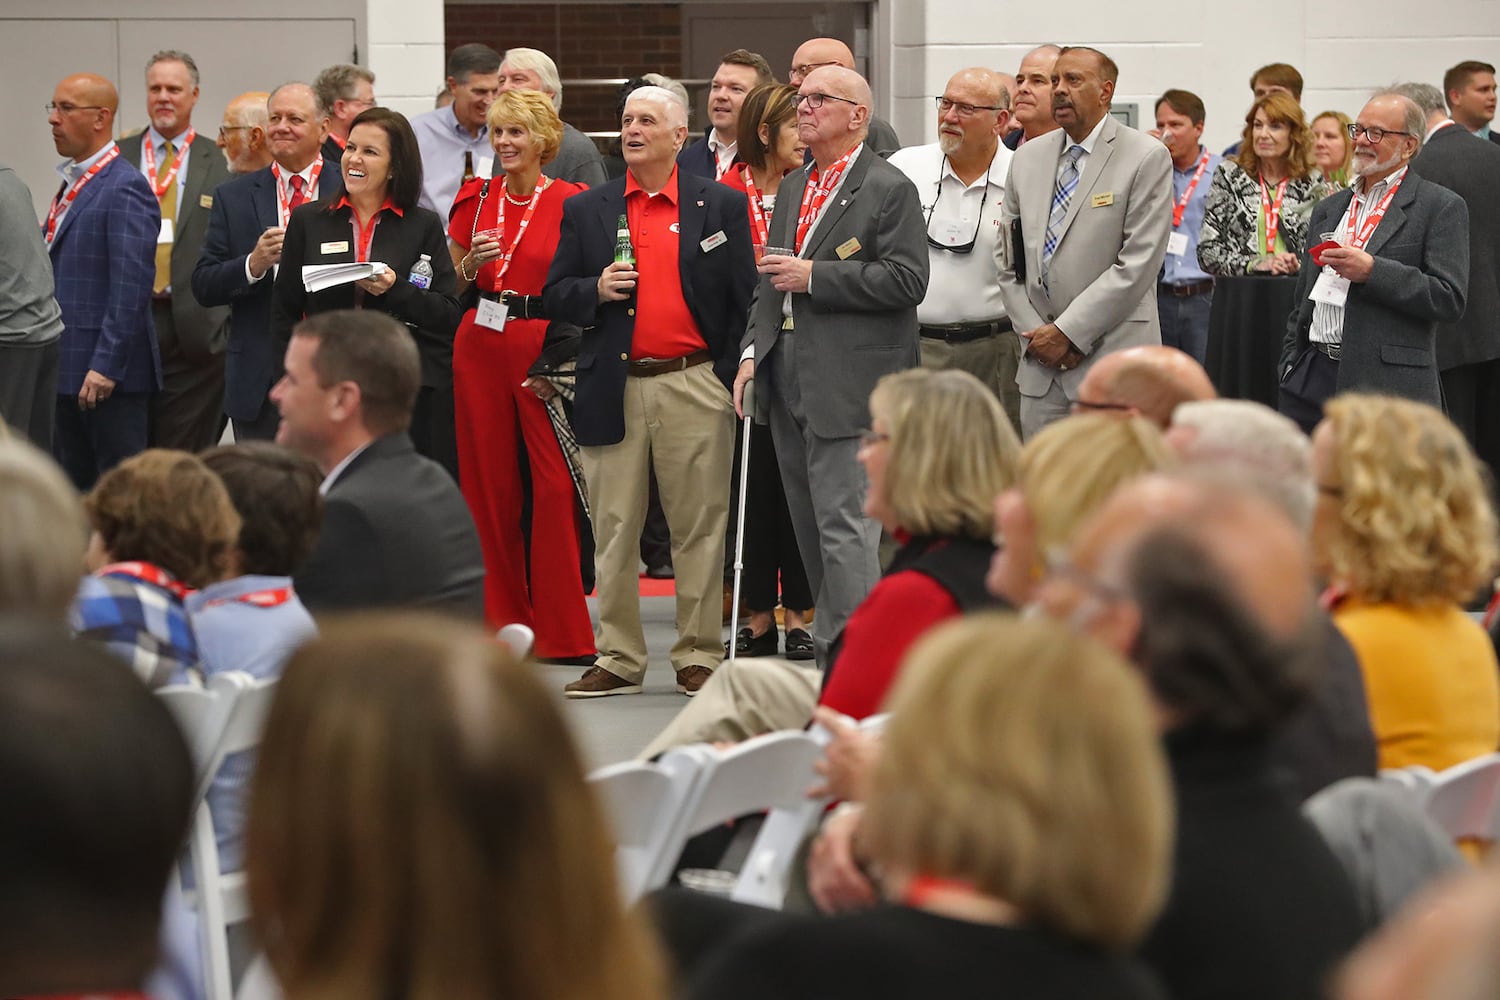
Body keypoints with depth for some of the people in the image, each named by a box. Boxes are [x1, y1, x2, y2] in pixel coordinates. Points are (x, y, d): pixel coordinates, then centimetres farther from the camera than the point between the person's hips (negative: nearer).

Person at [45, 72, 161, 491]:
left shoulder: (126, 188, -13)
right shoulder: (71, 185, 16)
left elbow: (130, 285, -19)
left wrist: (105, 367, -22)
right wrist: (52, 362, 17)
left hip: (109, 376, -9)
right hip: (67, 372, 9)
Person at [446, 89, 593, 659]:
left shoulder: (570, 202, -2)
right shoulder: (474, 200, 10)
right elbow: (451, 288, 17)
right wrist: (472, 262, -4)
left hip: (545, 350, -4)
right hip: (479, 348, 4)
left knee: (556, 488, -9)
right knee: (487, 484, 6)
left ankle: (562, 632, -2)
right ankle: (501, 621, 16)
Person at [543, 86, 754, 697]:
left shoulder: (721, 206, 6)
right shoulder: (585, 211, 11)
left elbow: (745, 301, 5)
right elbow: (555, 297, 12)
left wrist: (733, 380, -3)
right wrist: (596, 290, -9)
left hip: (694, 387, -2)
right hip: (614, 389, 2)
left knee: (699, 526, 2)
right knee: (613, 530, 3)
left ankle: (699, 657, 9)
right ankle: (617, 658, 10)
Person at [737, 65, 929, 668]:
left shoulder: (889, 189, -6)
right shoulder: (793, 189, 19)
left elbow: (907, 279, -15)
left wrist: (814, 276, -16)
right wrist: (753, 351, 11)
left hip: (849, 385, -8)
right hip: (790, 382, 8)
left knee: (843, 525, -12)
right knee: (810, 527, 12)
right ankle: (829, 648, 19)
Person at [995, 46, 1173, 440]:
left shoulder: (1147, 159, -4)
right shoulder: (1028, 159, 14)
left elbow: (1138, 263, -11)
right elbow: (1008, 261, 15)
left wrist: (1068, 331, -12)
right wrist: (1035, 334, 0)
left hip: (1113, 362, -5)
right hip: (1040, 366, 5)